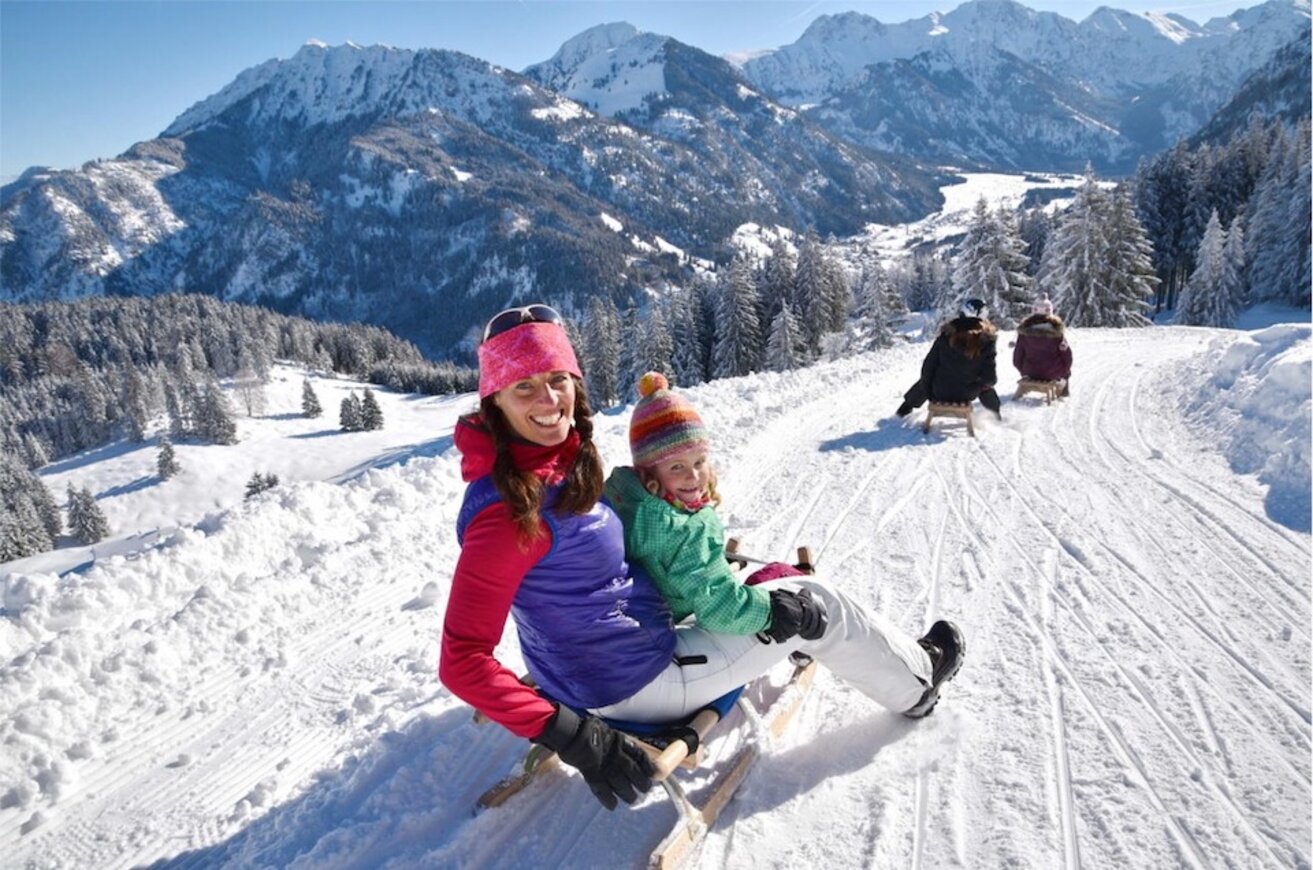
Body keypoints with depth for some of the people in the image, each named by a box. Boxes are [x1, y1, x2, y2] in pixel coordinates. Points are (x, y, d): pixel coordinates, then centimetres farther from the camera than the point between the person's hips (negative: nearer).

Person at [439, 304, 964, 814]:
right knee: (813, 603, 4)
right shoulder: (510, 507, -30)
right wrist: (572, 736, -31)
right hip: (632, 689, -8)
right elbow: (462, 662, -29)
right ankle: (917, 681, 31)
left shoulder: (556, 461, -4)